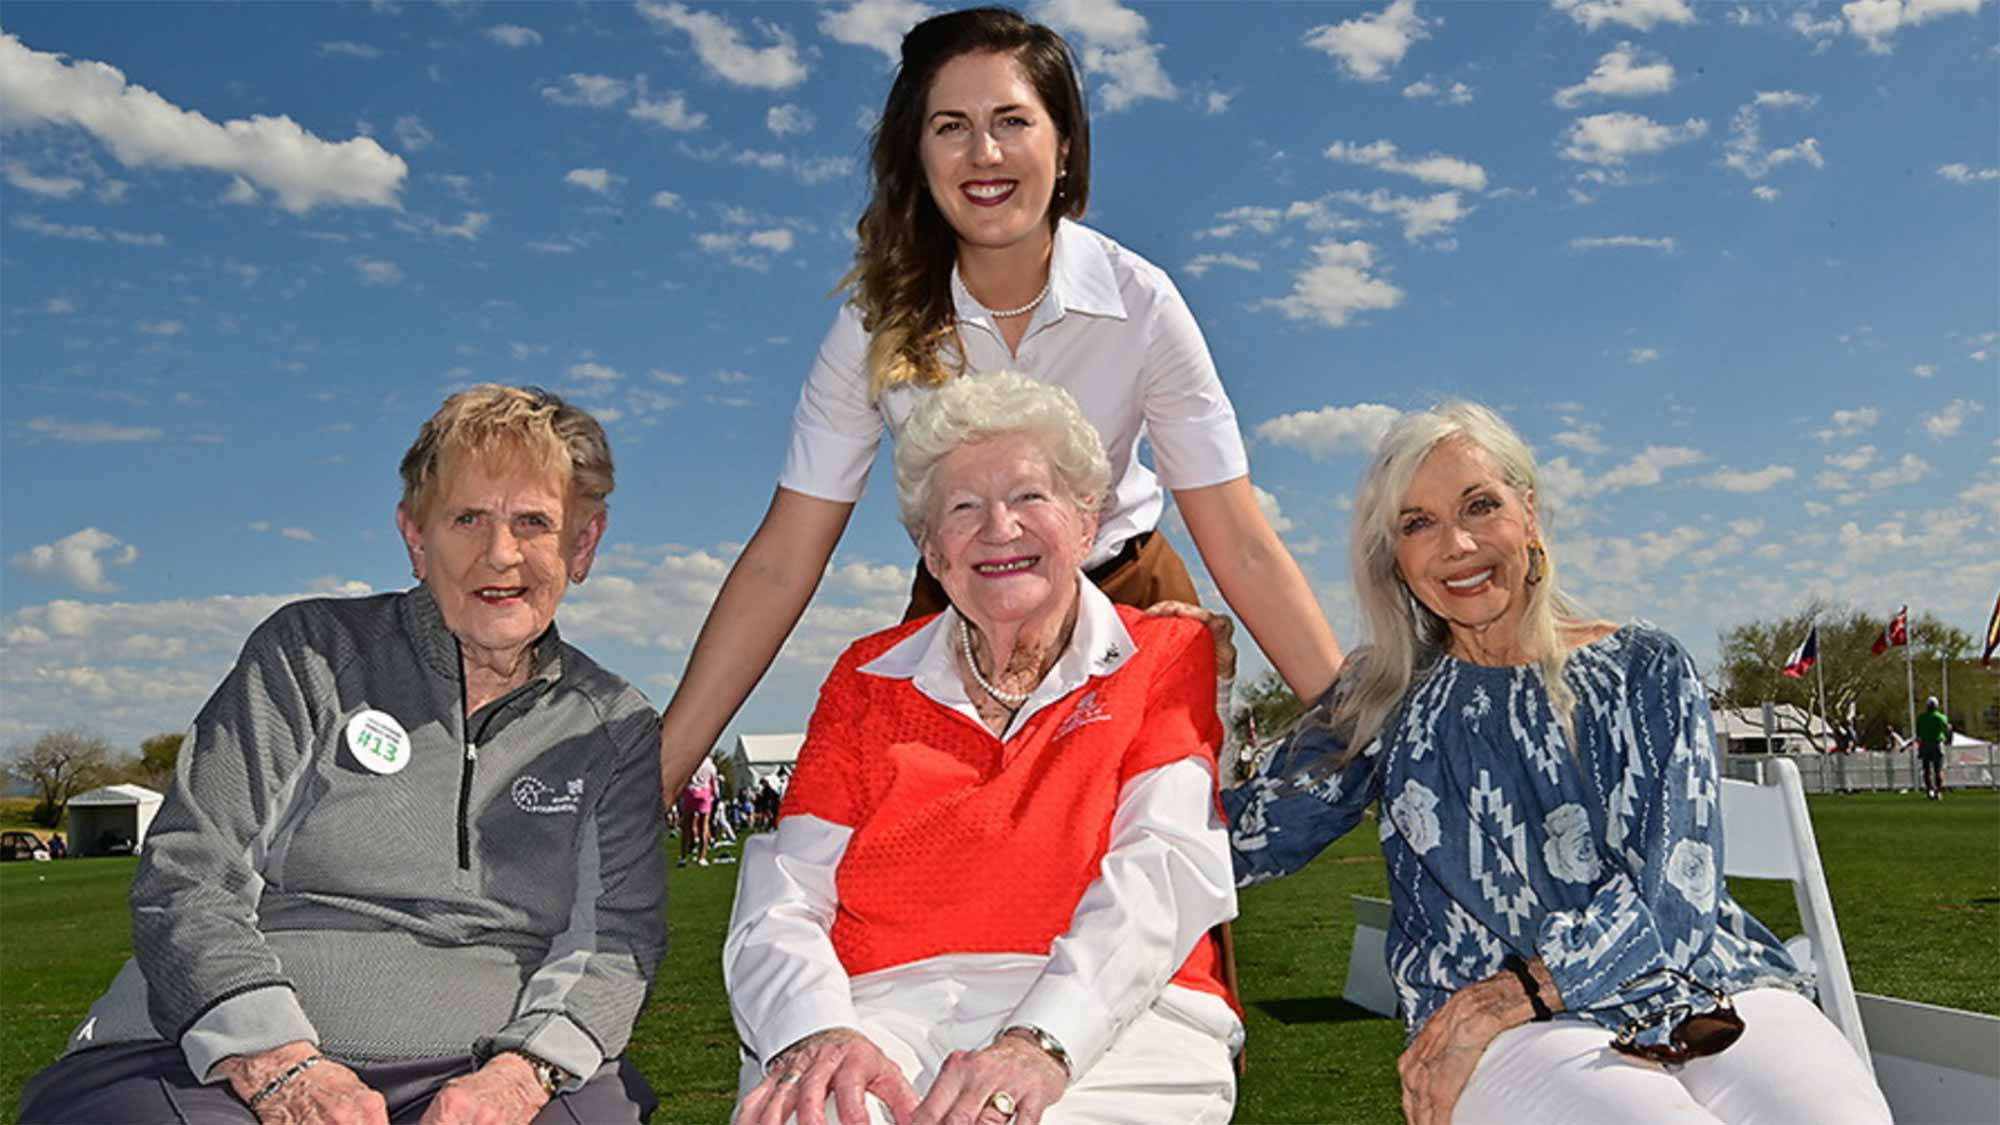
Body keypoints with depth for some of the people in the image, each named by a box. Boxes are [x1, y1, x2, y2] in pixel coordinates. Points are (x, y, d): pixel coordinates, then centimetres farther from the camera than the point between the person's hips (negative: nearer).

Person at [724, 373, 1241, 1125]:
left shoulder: (1168, 659, 10)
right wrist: (817, 1033, -16)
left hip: (1110, 1021, -2)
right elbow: (784, 894, 6)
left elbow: (1167, 871, -6)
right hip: (887, 1017, 2)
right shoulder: (868, 679, 17)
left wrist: (1042, 1042, -22)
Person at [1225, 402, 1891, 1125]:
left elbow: (1674, 886, -1)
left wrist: (1500, 999, -13)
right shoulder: (1386, 699, 14)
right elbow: (1239, 844, 9)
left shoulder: (1644, 668, 12)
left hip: (1700, 987, 2)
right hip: (1509, 1037, -1)